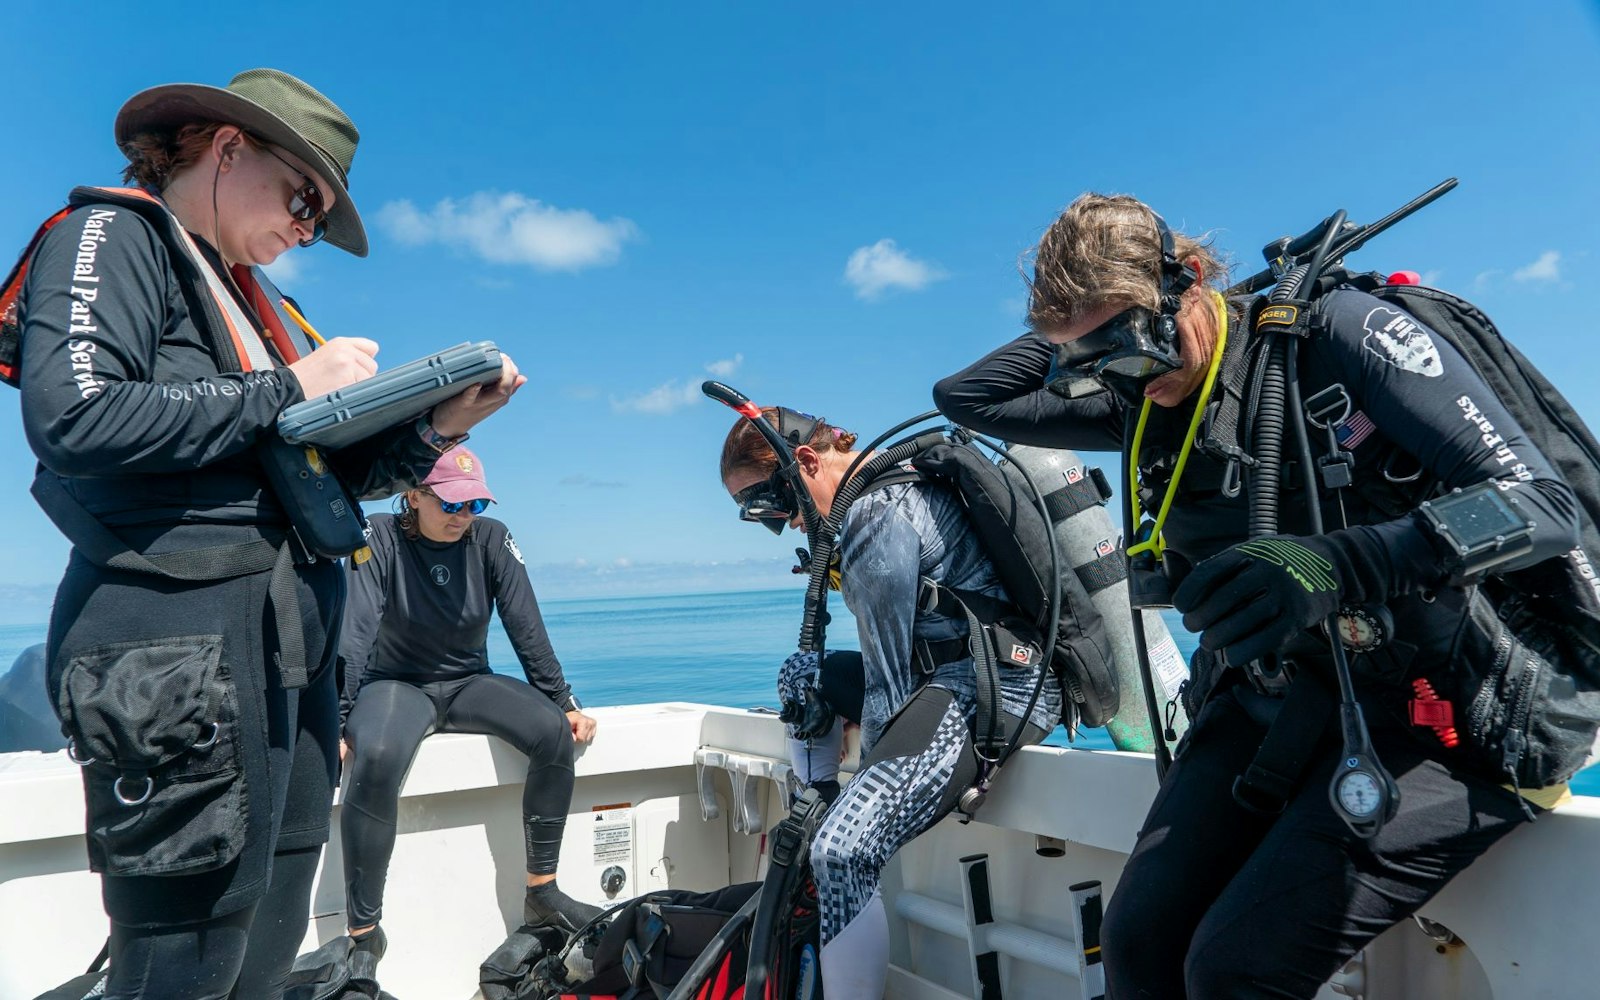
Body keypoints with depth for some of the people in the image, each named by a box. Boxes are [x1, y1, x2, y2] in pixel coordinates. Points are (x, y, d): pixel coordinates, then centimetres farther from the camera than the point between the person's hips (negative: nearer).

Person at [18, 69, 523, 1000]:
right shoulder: (112, 235, -1)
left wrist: (433, 429, 1)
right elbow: (74, 417, -19)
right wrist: (288, 388, -12)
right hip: (182, 646, -8)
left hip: (290, 645, 8)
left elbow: (319, 474, 18)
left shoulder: (244, 291, 22)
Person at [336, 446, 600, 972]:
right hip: (396, 685, -3)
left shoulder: (491, 539, -5)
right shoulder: (380, 538, -12)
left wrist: (563, 702, -9)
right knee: (376, 758, -37)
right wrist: (337, 721, -29)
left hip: (469, 683, 3)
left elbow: (527, 629, -6)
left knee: (553, 730, -24)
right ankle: (363, 933, -23)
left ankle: (542, 893, -10)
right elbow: (355, 633, -21)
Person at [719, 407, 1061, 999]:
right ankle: (811, 822, 24)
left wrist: (872, 769, -3)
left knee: (842, 850, -25)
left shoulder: (875, 516, -18)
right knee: (801, 675, 22)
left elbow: (887, 678, -15)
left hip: (992, 694, -11)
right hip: (958, 671, 11)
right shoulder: (896, 473, 13)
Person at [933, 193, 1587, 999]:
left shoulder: (1336, 333, -14)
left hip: (1439, 714, -5)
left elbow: (1544, 504, -21)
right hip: (1267, 701, 5)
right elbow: (966, 397, 10)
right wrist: (1081, 333, 3)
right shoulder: (1139, 407, 3)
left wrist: (1341, 564, -38)